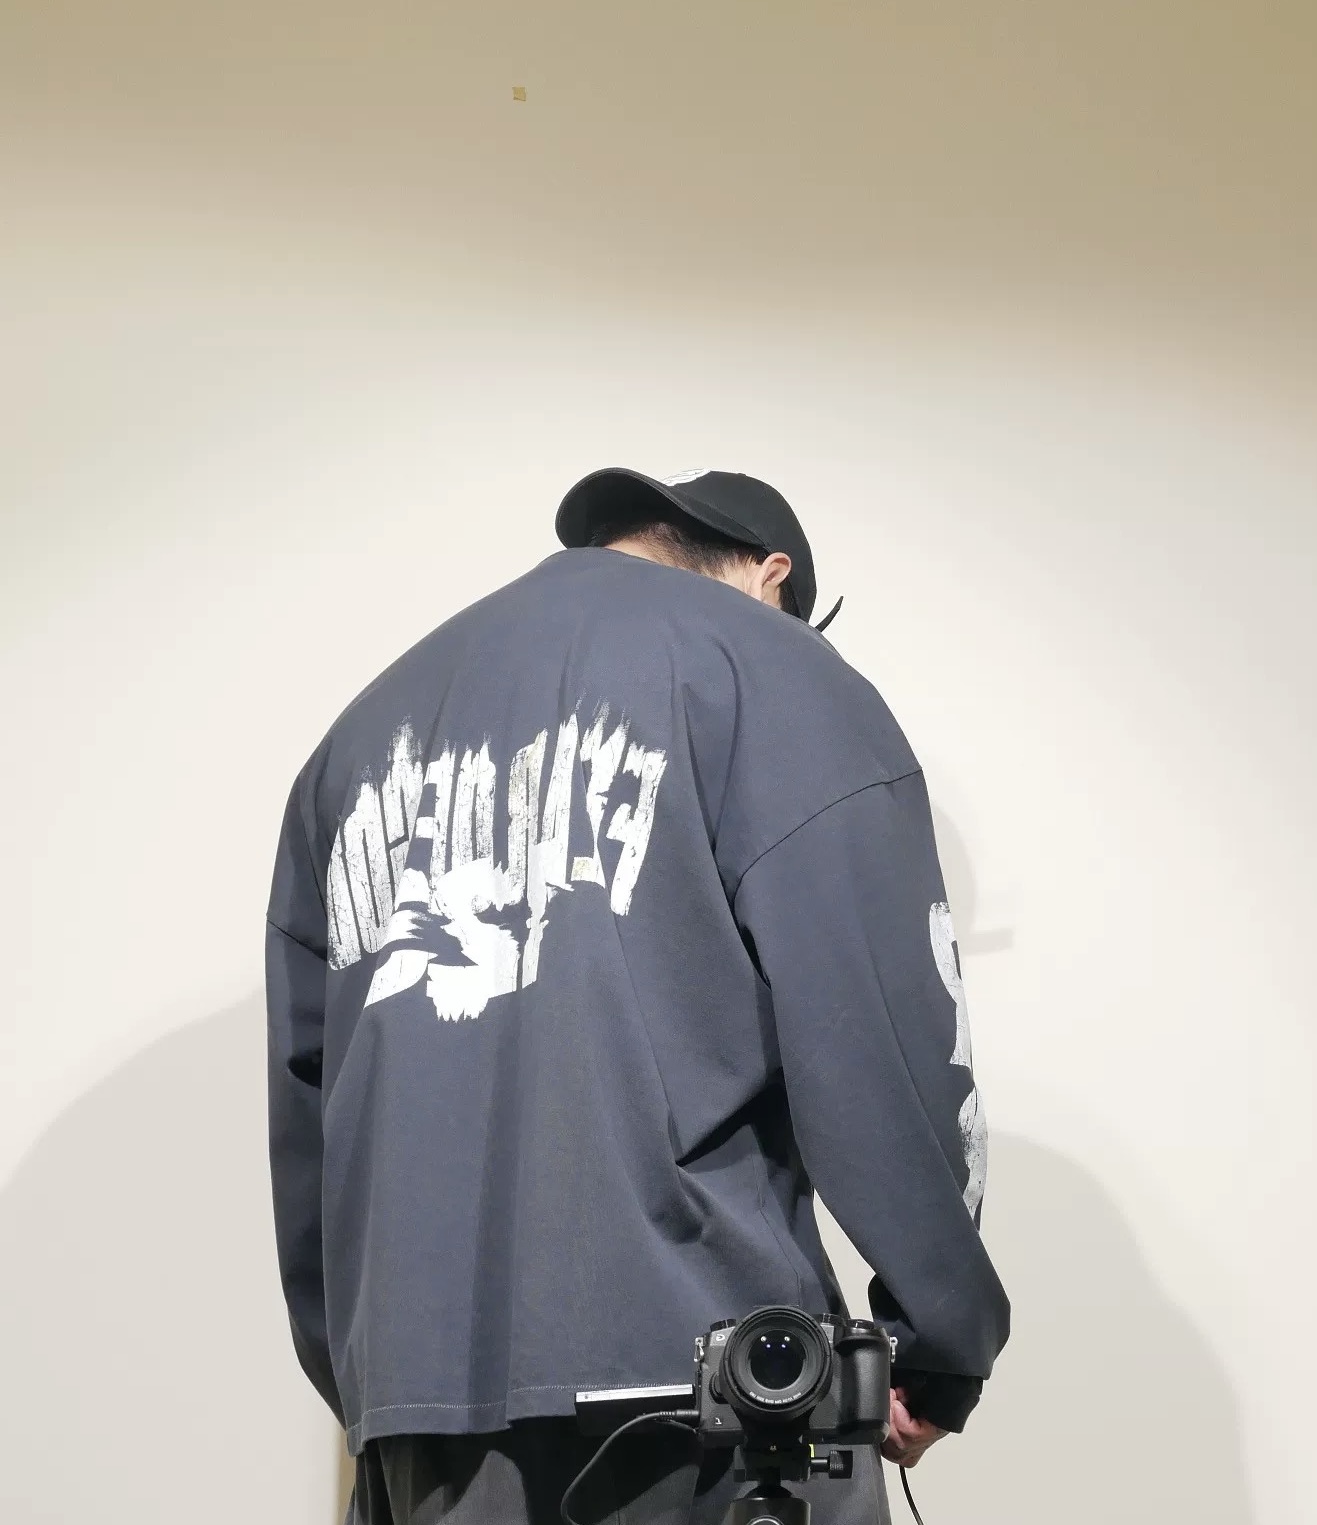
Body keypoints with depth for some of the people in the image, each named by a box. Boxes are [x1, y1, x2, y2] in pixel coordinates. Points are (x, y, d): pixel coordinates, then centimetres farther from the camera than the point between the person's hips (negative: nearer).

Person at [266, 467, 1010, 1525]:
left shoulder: (372, 720, 21)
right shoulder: (769, 667, 4)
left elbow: (305, 1101, 19)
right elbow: (885, 1034, -6)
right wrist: (942, 1349, 1)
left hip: (421, 1398, 6)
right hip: (700, 1385, -5)